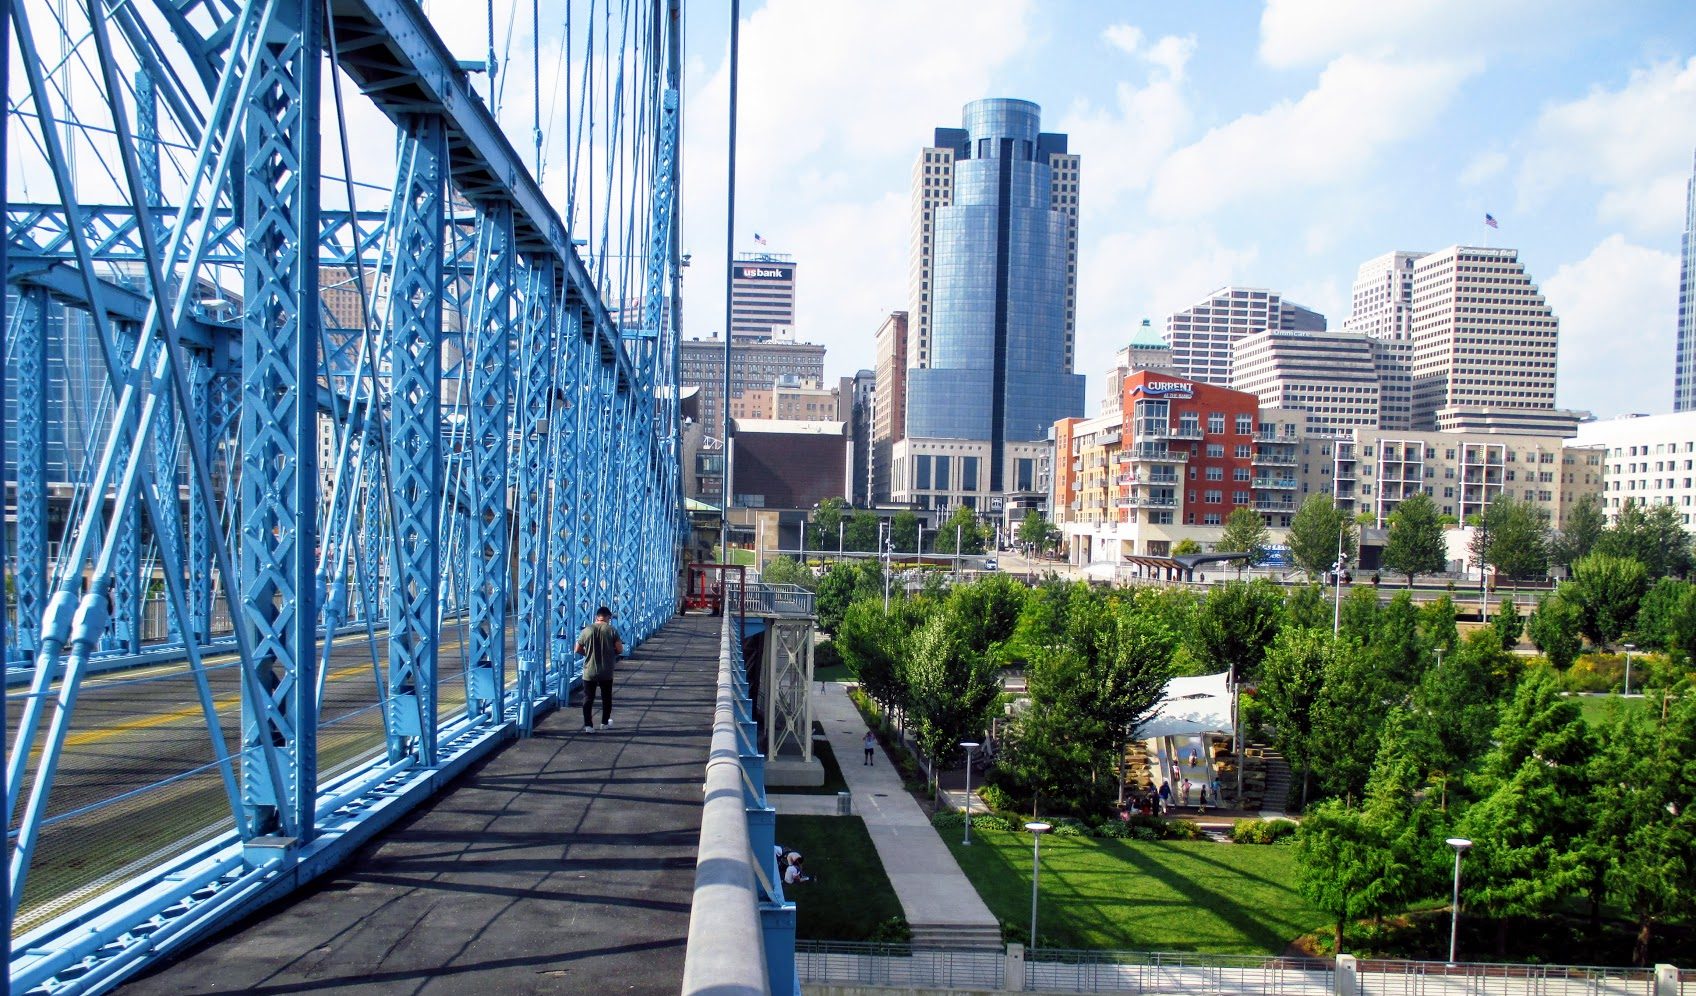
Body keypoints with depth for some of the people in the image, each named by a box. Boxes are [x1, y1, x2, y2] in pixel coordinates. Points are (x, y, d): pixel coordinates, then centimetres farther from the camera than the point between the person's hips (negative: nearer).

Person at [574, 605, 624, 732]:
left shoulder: (587, 630, -5)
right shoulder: (612, 631, -8)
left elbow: (578, 649, 2)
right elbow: (620, 650, -8)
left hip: (589, 672, 0)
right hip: (606, 672, 0)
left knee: (588, 699, 6)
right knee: (606, 697, 18)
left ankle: (588, 725, 0)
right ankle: (605, 722, 30)